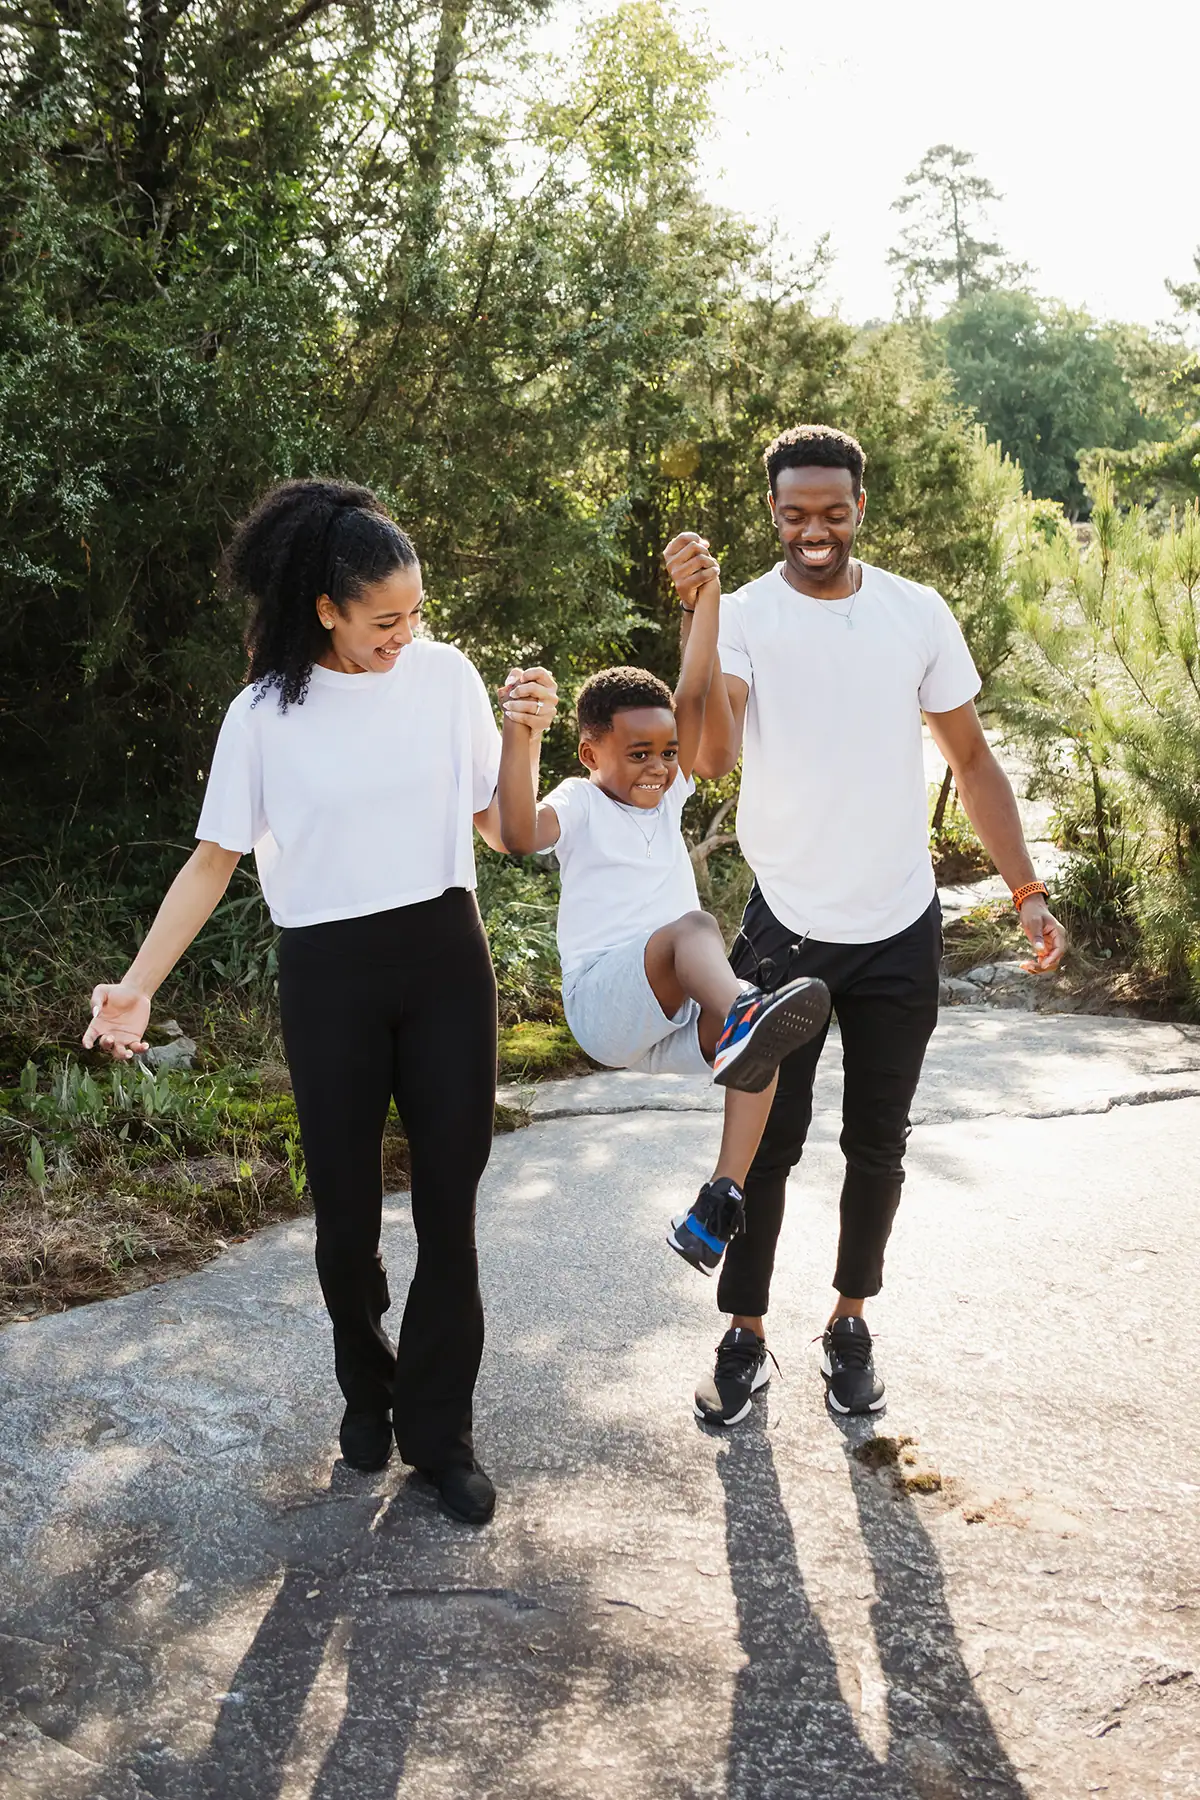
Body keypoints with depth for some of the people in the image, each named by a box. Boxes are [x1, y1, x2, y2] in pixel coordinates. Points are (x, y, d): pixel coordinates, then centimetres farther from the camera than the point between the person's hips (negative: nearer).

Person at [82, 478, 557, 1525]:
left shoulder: (446, 675, -2)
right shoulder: (268, 713, -5)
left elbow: (500, 830, 2)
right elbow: (214, 860, -1)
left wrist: (525, 741, -15)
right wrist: (137, 986, -9)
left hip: (444, 963, 1)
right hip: (330, 976, -1)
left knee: (450, 1200, 3)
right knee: (347, 1205, 9)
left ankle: (439, 1427, 18)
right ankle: (366, 1387, 36)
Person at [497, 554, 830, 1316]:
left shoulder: (669, 794, 18)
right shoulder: (579, 805, 1)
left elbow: (694, 698, 5)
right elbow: (519, 834, -23)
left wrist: (707, 594, -5)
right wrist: (519, 736, -38)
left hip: (674, 1014, 6)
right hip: (604, 1002, -6)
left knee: (762, 1041, -23)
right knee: (695, 926, -33)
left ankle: (721, 1202, -24)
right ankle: (743, 1018, -65)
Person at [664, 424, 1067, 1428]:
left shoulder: (917, 614, -1)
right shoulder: (743, 617, -9)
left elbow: (971, 757, 6)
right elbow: (713, 757, -27)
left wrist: (1028, 890, 1)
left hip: (901, 929, 3)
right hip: (788, 927, -2)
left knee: (878, 1144, 13)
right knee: (768, 1140, 5)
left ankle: (851, 1321, 31)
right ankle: (745, 1335, 21)